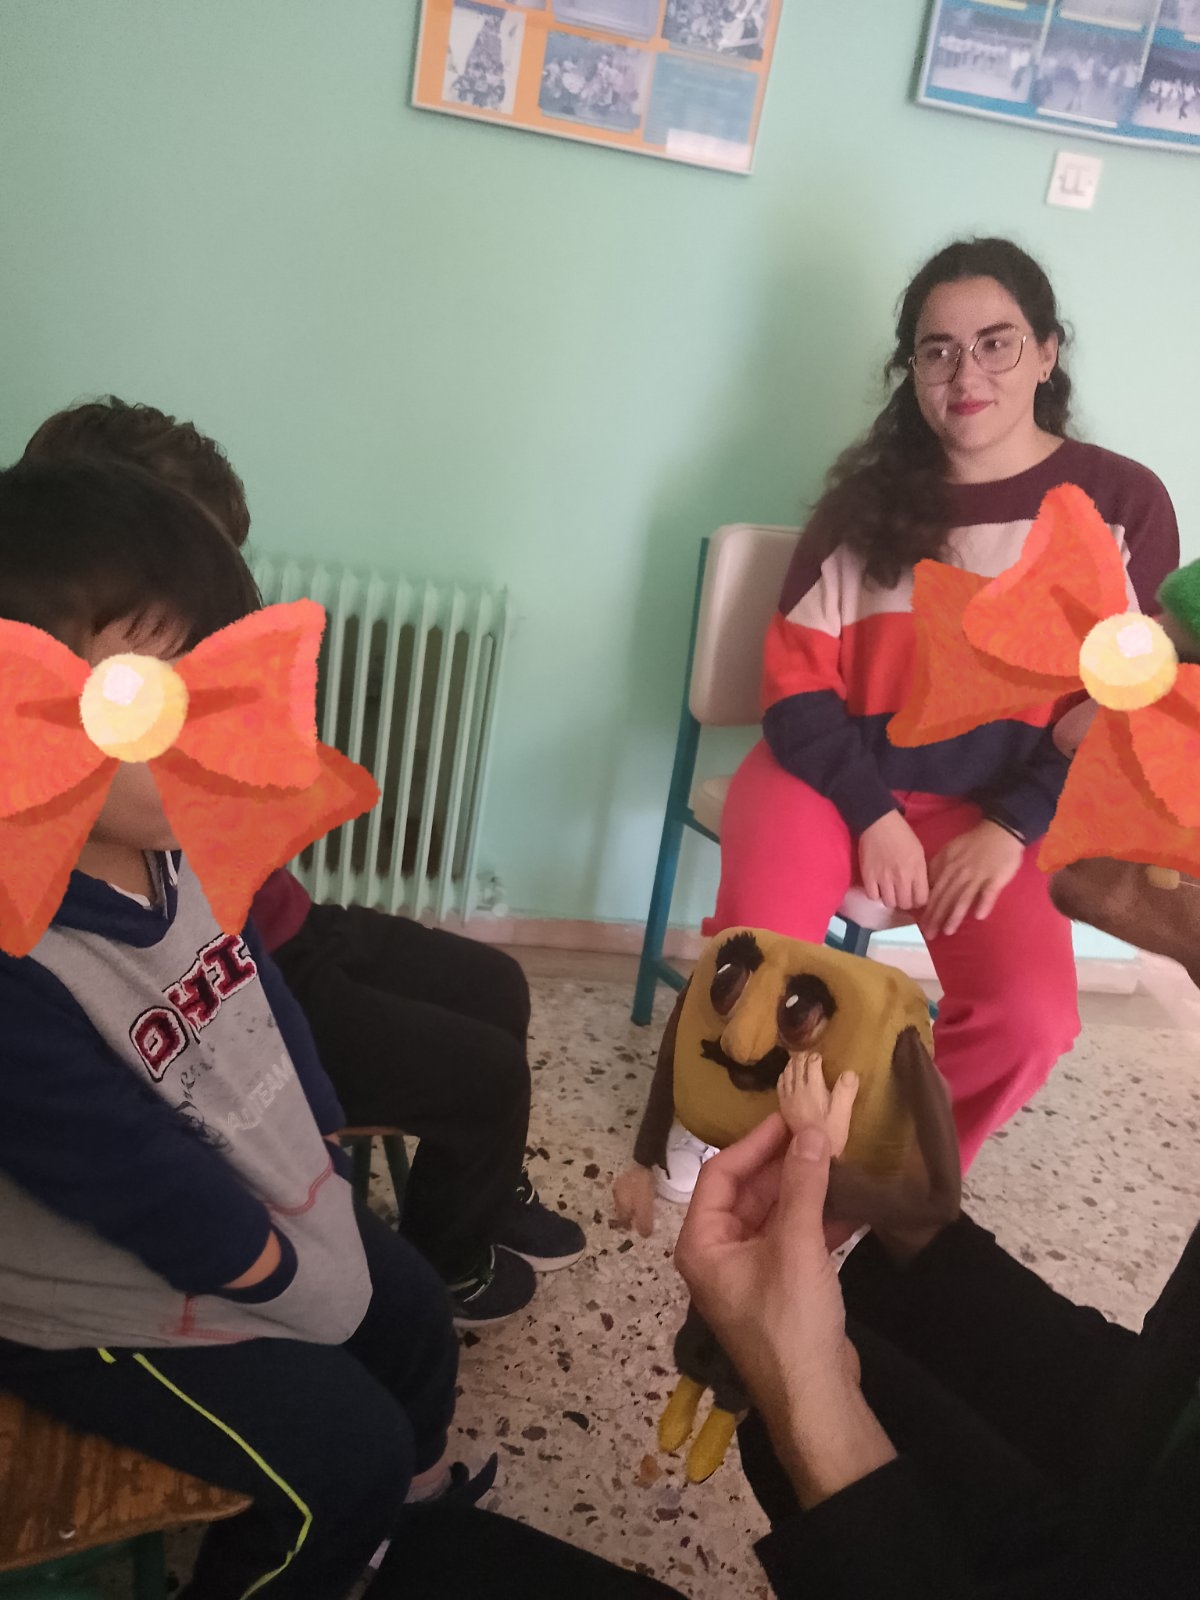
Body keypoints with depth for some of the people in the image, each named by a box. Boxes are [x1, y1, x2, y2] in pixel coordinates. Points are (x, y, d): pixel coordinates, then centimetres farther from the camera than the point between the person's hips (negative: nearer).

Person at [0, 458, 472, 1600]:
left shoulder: (173, 846, -9)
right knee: (345, 1453, -6)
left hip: (274, 1203, 8)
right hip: (114, 1299, -8)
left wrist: (323, 1150, 8)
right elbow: (136, 1173, -30)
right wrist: (278, 1270, -16)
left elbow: (261, 1002, 3)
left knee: (416, 1316, 18)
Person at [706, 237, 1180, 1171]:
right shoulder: (871, 496, 5)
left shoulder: (1122, 504, 1)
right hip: (837, 773, 0)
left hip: (994, 804, 0)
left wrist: (1012, 828, -12)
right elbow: (797, 680, 0)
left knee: (1029, 1019, -24)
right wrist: (873, 814, -14)